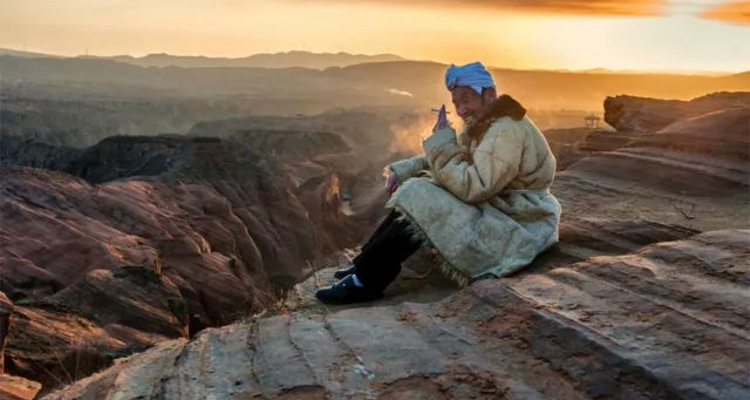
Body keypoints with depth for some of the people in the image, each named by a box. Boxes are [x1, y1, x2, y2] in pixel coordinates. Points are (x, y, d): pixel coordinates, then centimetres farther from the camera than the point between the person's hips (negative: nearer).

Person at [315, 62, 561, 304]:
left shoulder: (506, 131, -22)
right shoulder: (486, 125, 10)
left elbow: (472, 187, -28)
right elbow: (456, 159, 15)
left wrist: (442, 141, -22)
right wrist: (404, 169, 1)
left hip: (516, 229, -10)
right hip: (494, 209, 10)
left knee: (420, 202, -17)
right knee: (412, 196, 4)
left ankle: (365, 283, -8)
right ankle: (365, 267, 6)